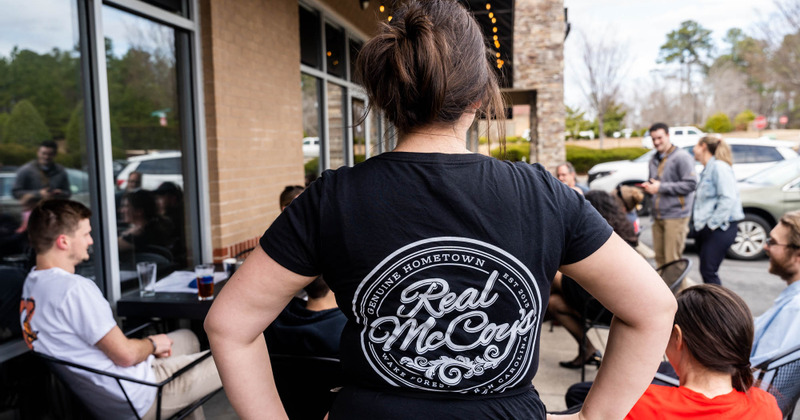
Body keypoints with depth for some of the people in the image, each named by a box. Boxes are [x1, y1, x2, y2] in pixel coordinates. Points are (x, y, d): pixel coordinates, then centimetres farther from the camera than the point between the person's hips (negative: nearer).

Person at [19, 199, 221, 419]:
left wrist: (146, 345, 7)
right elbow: (126, 355, -24)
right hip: (138, 400, -10)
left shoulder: (32, 283, 5)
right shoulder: (75, 288, -27)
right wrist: (152, 344, -3)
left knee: (187, 338, 28)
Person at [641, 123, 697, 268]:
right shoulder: (654, 159, 18)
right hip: (658, 216, 7)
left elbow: (691, 184, -15)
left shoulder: (681, 157, -7)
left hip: (675, 215, -7)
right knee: (659, 258, 11)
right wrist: (648, 187, 6)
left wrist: (660, 187, -16)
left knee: (672, 261, -7)